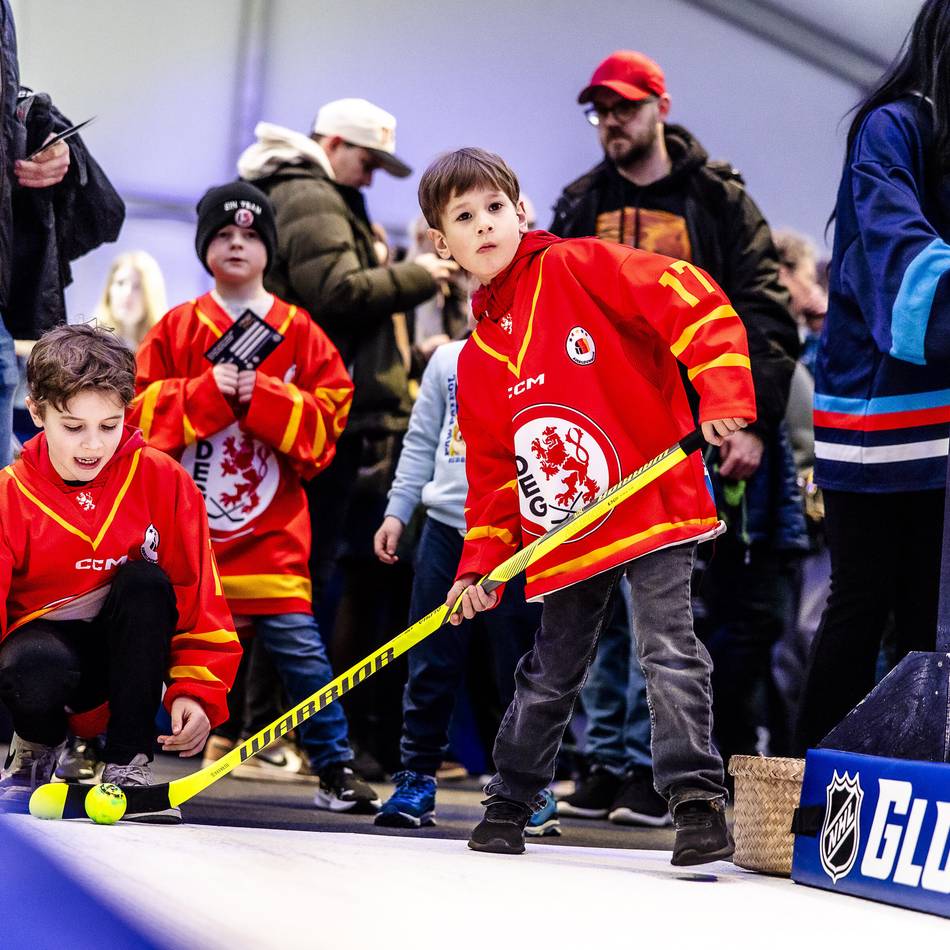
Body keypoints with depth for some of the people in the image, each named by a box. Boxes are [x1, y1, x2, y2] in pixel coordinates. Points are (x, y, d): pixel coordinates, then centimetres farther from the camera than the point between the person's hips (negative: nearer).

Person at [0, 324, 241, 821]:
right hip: (48, 638, -2)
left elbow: (199, 594, -6)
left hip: (129, 653, 2)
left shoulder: (162, 481, -9)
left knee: (145, 580, -30)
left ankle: (127, 762, -19)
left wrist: (197, 689, -16)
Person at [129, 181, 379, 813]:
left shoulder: (301, 335, 6)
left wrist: (263, 397, -15)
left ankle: (335, 770, 2)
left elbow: (327, 420, 0)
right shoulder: (176, 330, 6)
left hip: (272, 527, 0)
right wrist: (208, 392, -15)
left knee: (299, 643, -6)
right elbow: (144, 413, 0)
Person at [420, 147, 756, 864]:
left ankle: (697, 799, -8)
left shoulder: (578, 268, -6)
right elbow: (492, 473, 17)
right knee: (550, 674, 15)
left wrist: (722, 396, -23)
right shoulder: (476, 360, 12)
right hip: (564, 542, 6)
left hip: (655, 508, -6)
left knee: (670, 654, -14)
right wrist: (479, 565, 10)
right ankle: (509, 804, 31)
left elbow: (695, 302, -13)